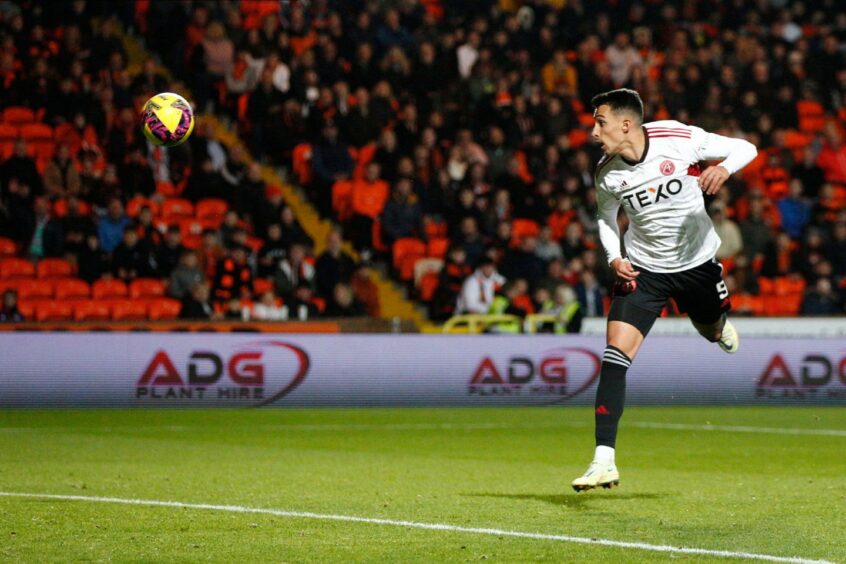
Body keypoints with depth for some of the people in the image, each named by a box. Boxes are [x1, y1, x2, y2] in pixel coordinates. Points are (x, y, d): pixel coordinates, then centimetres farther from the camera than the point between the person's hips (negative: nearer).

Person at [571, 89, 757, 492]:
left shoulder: (679, 138, -20)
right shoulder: (606, 174, -12)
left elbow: (745, 148, -8)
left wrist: (723, 169, -30)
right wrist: (614, 258, -9)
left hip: (696, 261, 0)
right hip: (642, 270, 0)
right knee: (614, 357, -15)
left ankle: (718, 326, 62)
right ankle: (604, 462, -17)